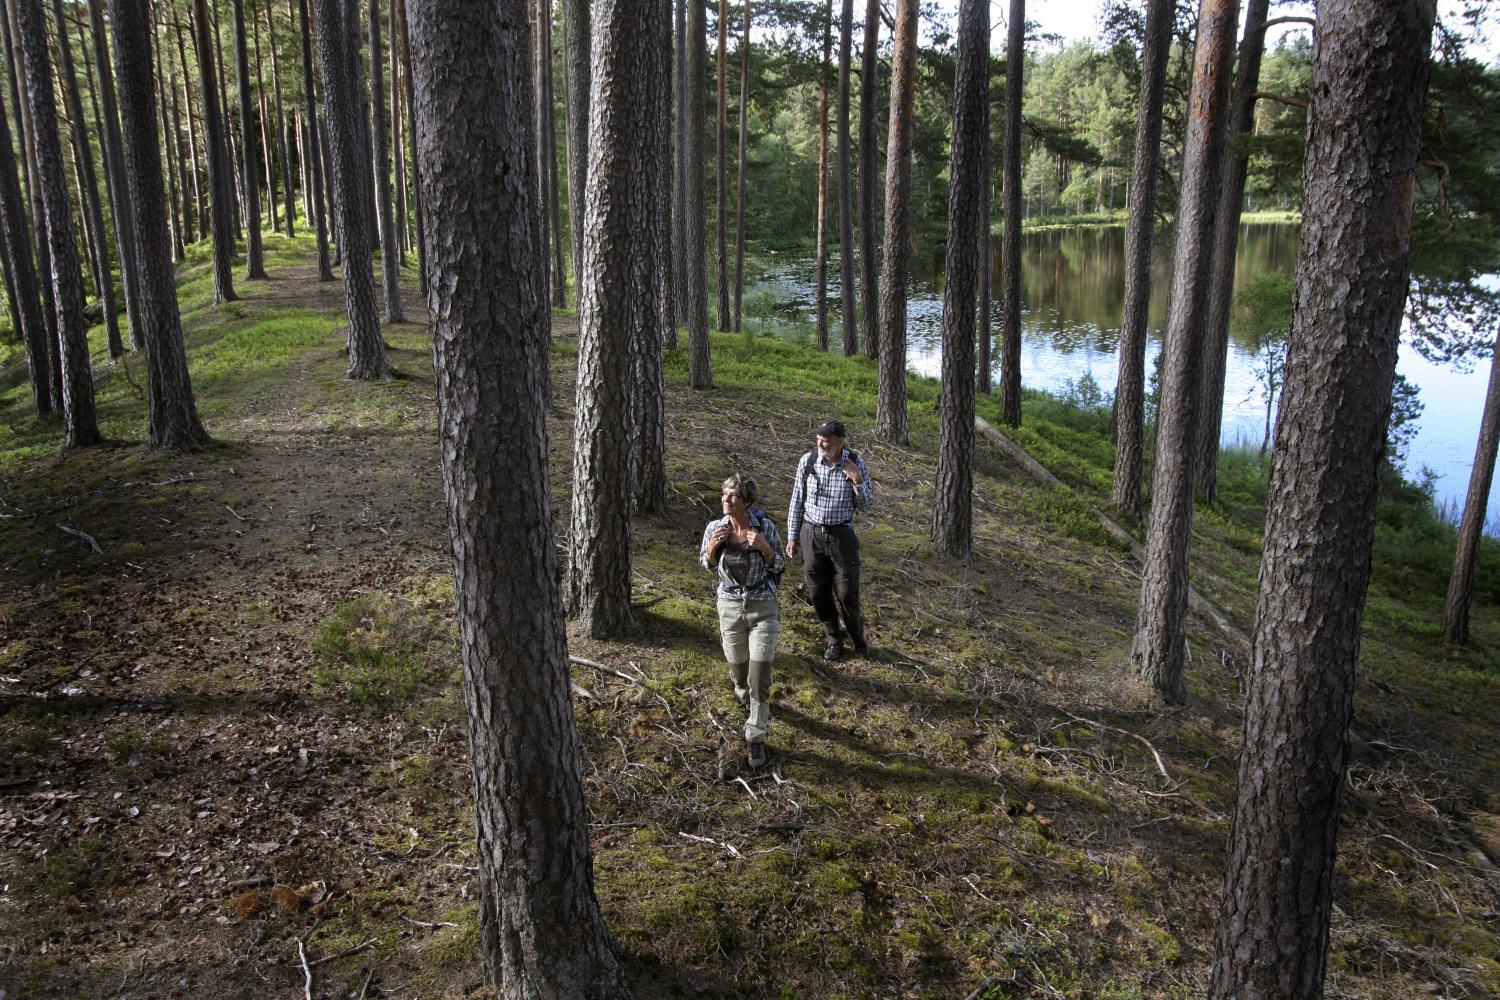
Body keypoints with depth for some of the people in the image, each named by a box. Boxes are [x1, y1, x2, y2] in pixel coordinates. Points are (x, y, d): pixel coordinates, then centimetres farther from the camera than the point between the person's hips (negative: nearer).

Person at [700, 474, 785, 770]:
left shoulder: (765, 526, -16)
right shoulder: (714, 528, -10)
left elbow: (778, 566, -5)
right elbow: (707, 565, 5)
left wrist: (764, 548, -25)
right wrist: (713, 545, -17)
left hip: (763, 608, -2)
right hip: (730, 606, 3)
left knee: (760, 678, -5)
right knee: (738, 666, 20)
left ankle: (755, 739, 10)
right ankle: (744, 695, 56)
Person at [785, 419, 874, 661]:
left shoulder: (855, 462, -10)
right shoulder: (807, 461, -8)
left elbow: (866, 504, -3)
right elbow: (797, 501, 2)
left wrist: (858, 480, -21)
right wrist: (792, 537, 5)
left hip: (841, 535, -1)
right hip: (811, 534, 1)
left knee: (847, 593, 5)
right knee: (819, 593, 10)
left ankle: (857, 636, 32)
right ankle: (834, 639, 32)